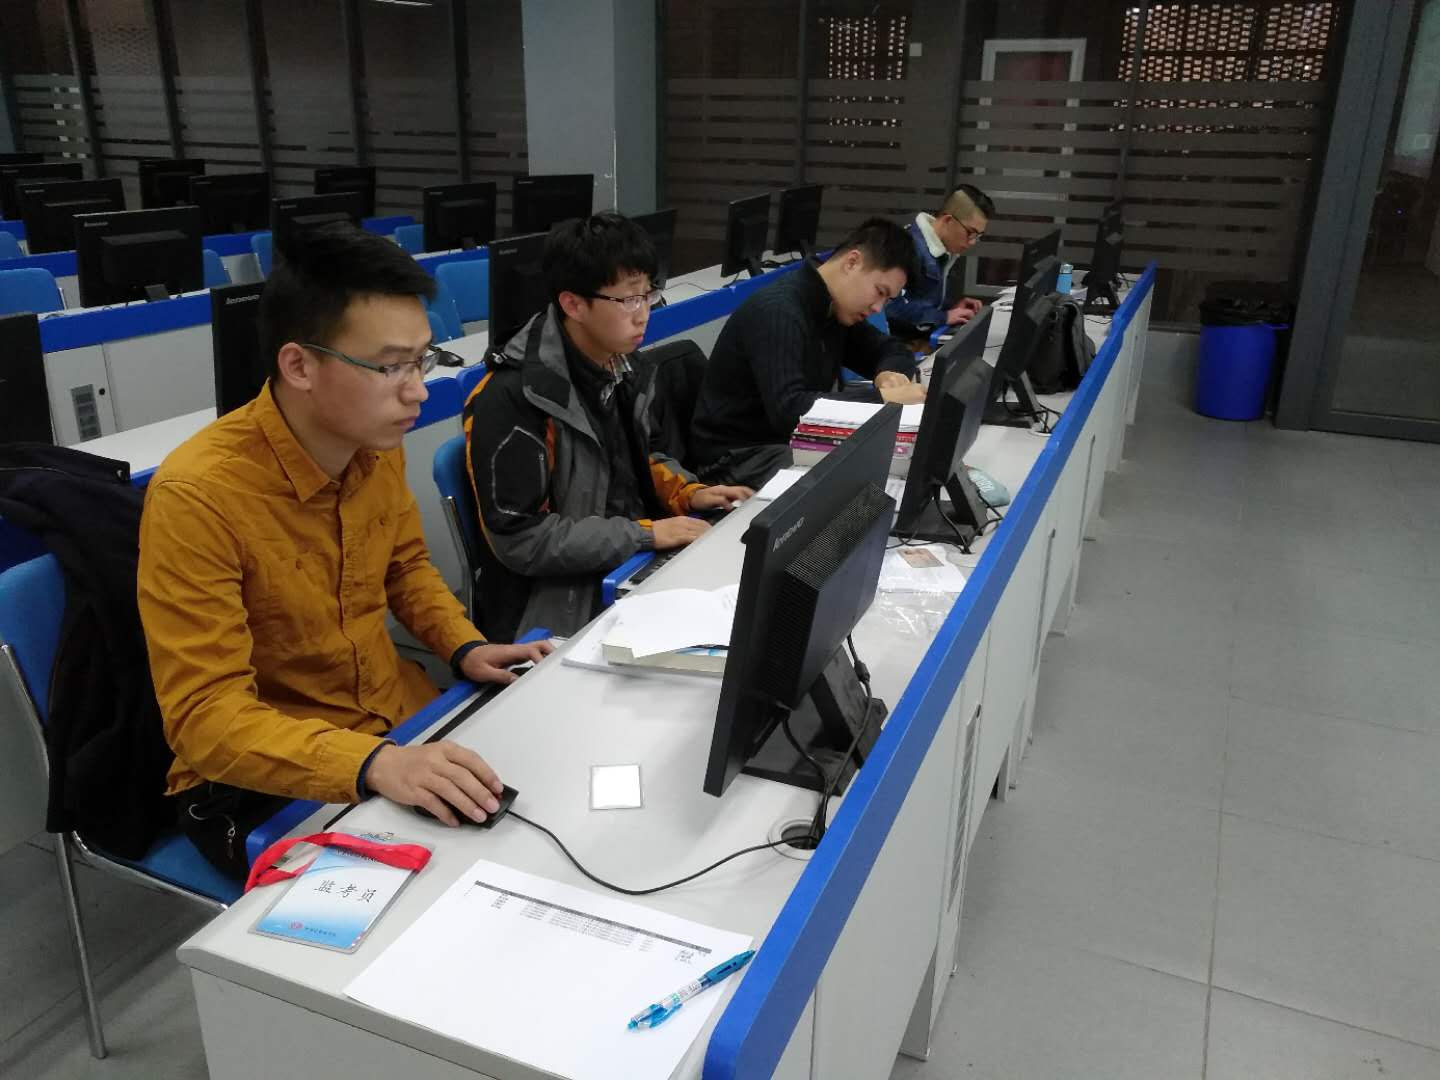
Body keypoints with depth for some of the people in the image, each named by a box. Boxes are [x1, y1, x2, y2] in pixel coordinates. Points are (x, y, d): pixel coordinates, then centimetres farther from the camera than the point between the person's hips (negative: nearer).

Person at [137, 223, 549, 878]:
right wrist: (373, 764, -39)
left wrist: (464, 647, -3)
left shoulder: (377, 442, -5)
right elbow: (206, 716, -26)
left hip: (399, 718, 6)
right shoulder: (197, 496, -25)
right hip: (258, 778, -6)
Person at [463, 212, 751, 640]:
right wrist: (645, 534, -21)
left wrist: (688, 493, 1)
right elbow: (520, 540, -22)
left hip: (631, 564, 8)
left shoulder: (623, 365, 4)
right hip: (555, 603, -8)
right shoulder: (513, 399, -22)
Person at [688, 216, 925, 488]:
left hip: (794, 441, 9)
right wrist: (883, 398, -29)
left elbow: (893, 350, 16)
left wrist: (888, 373, -9)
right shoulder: (778, 311, -23)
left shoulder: (837, 309, 5)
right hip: (738, 456, -9)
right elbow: (789, 410, -33)